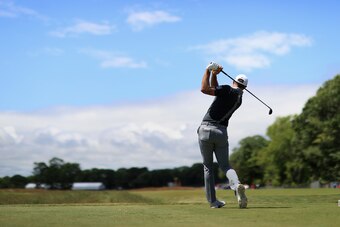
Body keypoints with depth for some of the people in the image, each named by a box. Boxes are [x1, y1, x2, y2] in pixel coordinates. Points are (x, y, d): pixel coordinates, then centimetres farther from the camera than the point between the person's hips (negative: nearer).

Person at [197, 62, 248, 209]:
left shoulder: (228, 90, -5)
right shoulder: (239, 99, 16)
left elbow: (204, 89, -15)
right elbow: (215, 90, 24)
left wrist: (208, 71, -3)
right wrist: (214, 75, 12)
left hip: (206, 130, -4)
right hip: (222, 133, 4)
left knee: (208, 167, 8)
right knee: (225, 165, 8)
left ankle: (213, 201, 8)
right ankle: (237, 185, -24)